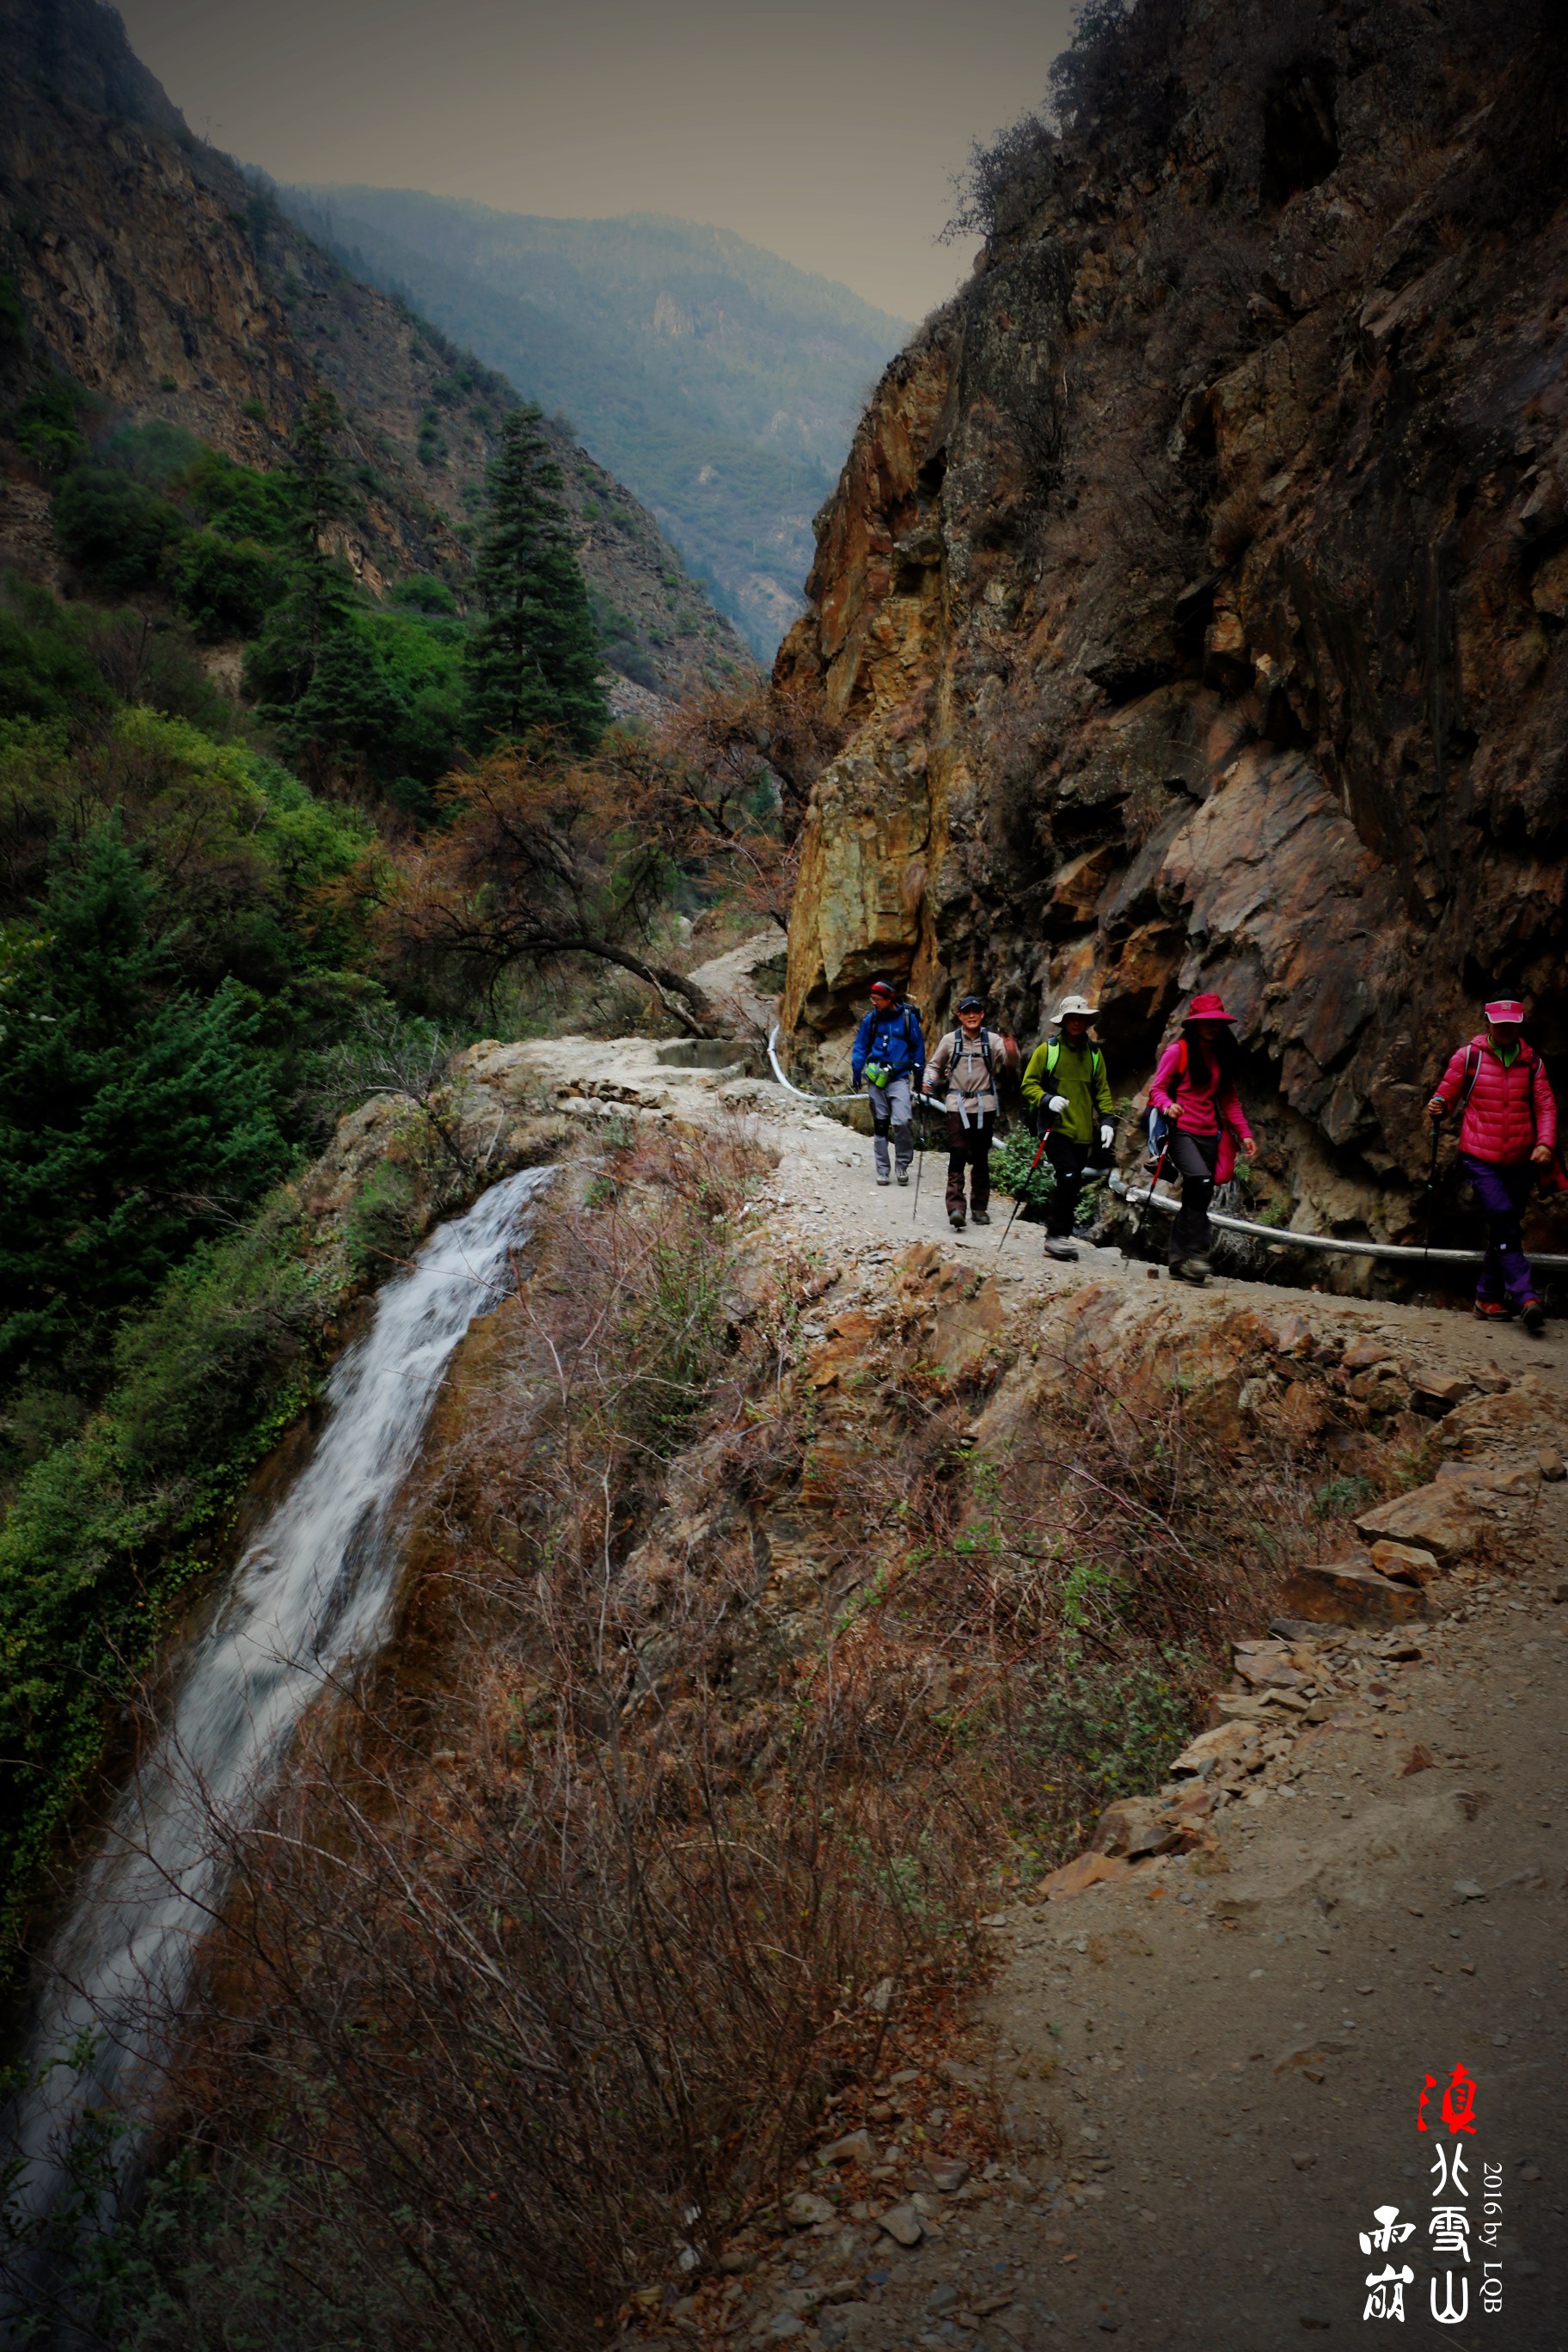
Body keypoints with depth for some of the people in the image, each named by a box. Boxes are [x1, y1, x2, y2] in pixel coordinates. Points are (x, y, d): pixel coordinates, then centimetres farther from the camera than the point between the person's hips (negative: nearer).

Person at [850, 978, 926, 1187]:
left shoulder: (908, 1018, -2)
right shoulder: (871, 1018, 4)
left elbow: (918, 1048, 6)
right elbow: (860, 1048, 10)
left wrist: (919, 1078, 6)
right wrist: (856, 1077, 4)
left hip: (899, 1078, -3)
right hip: (875, 1079, 3)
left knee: (901, 1122, -18)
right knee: (880, 1125, 6)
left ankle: (903, 1165, 2)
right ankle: (882, 1171, 14)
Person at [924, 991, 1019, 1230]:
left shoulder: (992, 1039, 1)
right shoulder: (951, 1040, 3)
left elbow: (1009, 1062, -14)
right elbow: (935, 1065, 15)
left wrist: (1011, 1053, -36)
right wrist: (930, 1080, -4)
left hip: (984, 1106, 1)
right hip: (958, 1105, -1)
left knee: (981, 1158, 9)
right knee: (957, 1156, -12)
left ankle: (980, 1208, 19)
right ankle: (955, 1208, -18)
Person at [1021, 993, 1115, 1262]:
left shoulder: (1094, 1053, 13)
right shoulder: (1047, 1050, 0)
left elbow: (1102, 1091, 17)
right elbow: (1029, 1084, 2)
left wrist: (1107, 1119, 4)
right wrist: (1047, 1100, -17)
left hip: (1082, 1131, 5)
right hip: (1055, 1127, -5)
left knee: (1071, 1184, 6)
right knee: (1069, 1177, -18)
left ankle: (1054, 1228, 20)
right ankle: (1057, 1235, -10)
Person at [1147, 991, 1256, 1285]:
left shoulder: (1221, 1056, 15)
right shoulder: (1178, 1050, -1)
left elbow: (1230, 1099, 18)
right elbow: (1157, 1089, -2)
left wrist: (1244, 1133, 7)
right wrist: (1168, 1106, -24)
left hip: (1209, 1135, 6)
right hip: (1181, 1131, -6)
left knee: (1196, 1199, 4)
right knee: (1202, 1182, -27)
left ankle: (1179, 1261, 11)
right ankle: (1195, 1251, -25)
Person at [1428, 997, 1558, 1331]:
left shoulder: (1532, 1061, 8)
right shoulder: (1469, 1056, 0)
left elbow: (1545, 1105, 5)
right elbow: (1447, 1093, 2)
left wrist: (1545, 1142, -10)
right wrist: (1438, 1107, -21)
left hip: (1520, 1159, 4)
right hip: (1479, 1156, -4)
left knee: (1504, 1227, 8)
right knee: (1504, 1216, -20)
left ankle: (1488, 1297, 19)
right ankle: (1525, 1297, -22)